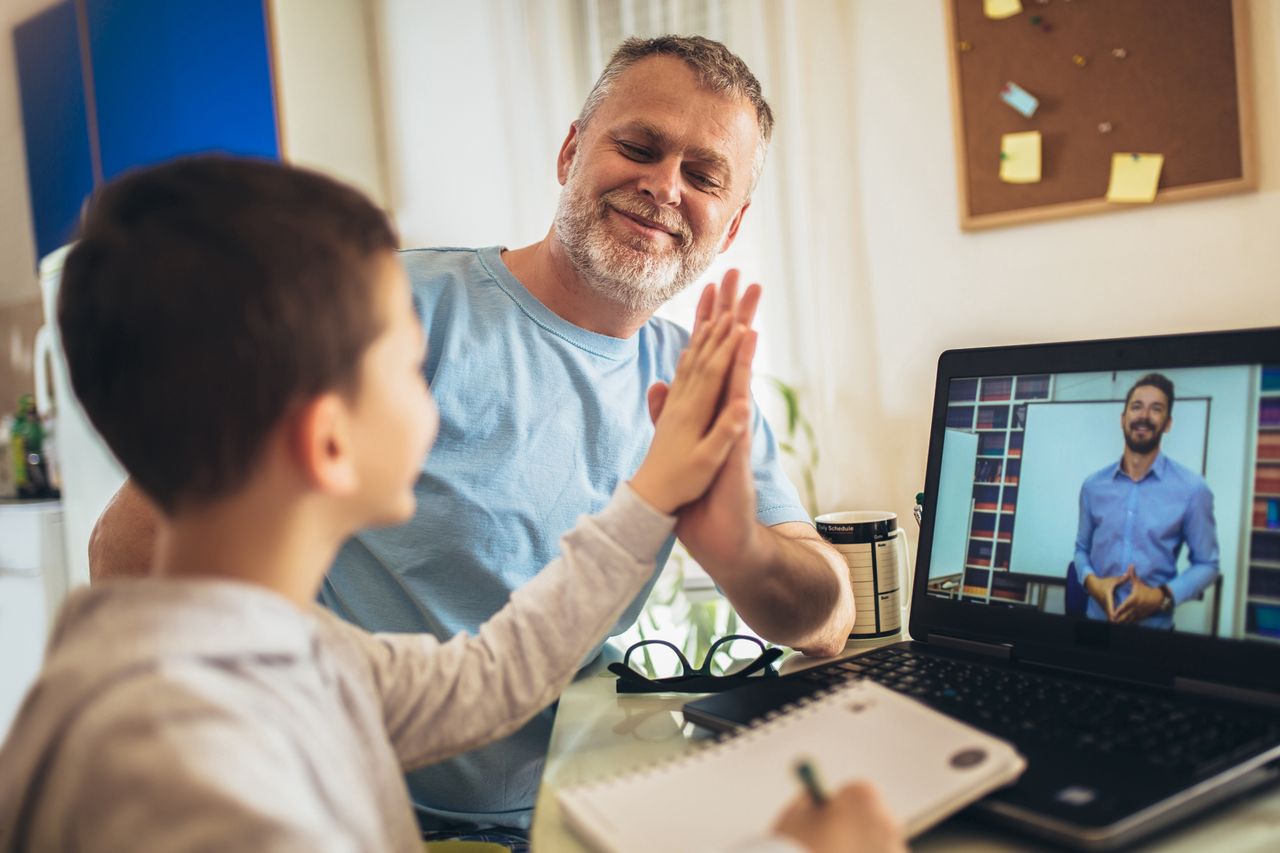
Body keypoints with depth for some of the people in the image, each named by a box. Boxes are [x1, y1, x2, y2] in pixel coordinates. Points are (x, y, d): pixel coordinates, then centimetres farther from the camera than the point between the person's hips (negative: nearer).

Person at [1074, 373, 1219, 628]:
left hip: (1154, 626, -3)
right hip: (1097, 619, 3)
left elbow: (1206, 563, -2)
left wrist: (1162, 596, -17)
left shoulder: (1192, 489, -8)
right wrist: (1091, 581, -9)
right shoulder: (1093, 485, 2)